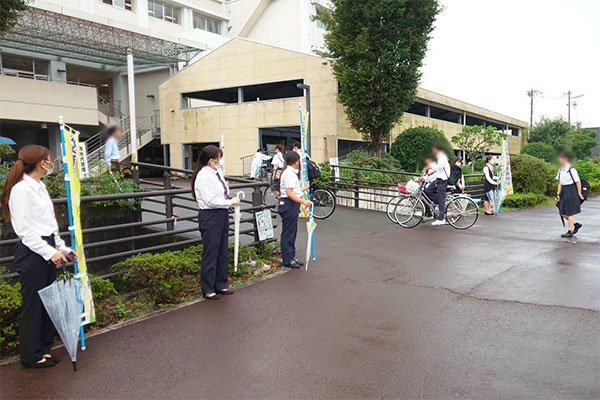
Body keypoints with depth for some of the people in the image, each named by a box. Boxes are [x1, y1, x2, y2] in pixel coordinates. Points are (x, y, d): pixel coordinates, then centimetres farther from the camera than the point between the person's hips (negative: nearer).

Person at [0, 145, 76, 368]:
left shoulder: (39, 187, 14)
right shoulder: (21, 189, -14)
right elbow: (24, 229, -17)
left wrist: (63, 249, 14)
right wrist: (49, 251, -19)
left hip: (47, 250, 9)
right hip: (32, 252, -9)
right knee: (33, 304, 2)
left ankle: (44, 348, 27)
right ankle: (31, 355, 16)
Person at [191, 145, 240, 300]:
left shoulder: (217, 172, 11)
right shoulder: (203, 176, -17)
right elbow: (211, 201, -21)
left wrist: (231, 201, 6)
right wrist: (230, 202, -14)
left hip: (222, 215, 9)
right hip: (210, 217, -9)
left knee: (223, 252, 16)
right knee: (210, 254, -1)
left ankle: (221, 285, 30)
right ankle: (208, 290, 13)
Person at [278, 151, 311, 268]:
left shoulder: (291, 172, 16)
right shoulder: (289, 174, -17)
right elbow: (289, 193, -23)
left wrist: (304, 188, 35)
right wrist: (303, 201, -25)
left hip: (292, 205, 11)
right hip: (289, 205, -11)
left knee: (292, 232, 16)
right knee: (288, 233, -3)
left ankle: (291, 258, 25)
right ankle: (288, 260, 5)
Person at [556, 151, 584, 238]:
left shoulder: (571, 170, -15)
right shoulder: (560, 170, 8)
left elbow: (578, 182, -11)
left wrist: (579, 193, -7)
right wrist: (558, 193, 9)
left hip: (571, 192, -8)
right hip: (564, 192, 8)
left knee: (570, 212, -1)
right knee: (562, 213, 9)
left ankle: (570, 231, 8)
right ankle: (576, 224, 27)